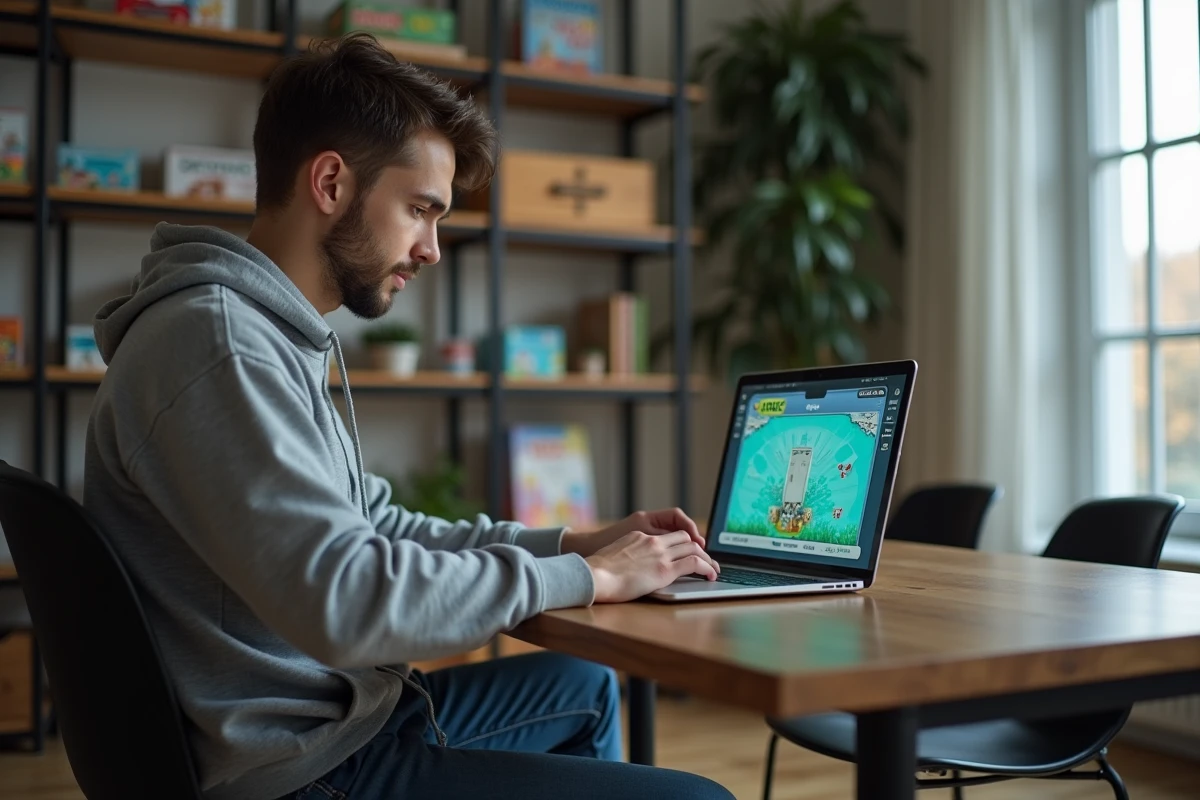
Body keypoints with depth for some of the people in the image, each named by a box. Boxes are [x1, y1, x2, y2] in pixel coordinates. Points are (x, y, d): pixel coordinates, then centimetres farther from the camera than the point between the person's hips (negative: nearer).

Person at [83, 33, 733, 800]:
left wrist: (573, 543, 5)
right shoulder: (215, 339, -22)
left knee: (581, 684, 27)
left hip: (330, 714, 10)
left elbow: (377, 526, 14)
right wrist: (585, 577, -18)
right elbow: (342, 601, -30)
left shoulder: (278, 335, 10)